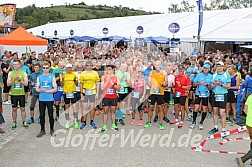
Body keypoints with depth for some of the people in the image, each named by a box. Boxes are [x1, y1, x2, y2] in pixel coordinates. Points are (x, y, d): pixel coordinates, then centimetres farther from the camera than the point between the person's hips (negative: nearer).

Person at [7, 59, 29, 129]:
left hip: (21, 94, -1)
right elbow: (8, 84, -3)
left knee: (23, 108, 7)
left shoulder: (24, 73, -1)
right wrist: (13, 80, -19)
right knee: (14, 109, 7)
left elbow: (26, 84, -8)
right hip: (13, 94, 1)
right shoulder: (10, 73, 2)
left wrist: (19, 80, -21)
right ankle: (14, 122, 17)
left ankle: (24, 122, 16)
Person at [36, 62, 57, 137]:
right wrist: (41, 90, -17)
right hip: (41, 99, 2)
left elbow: (55, 89, -4)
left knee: (51, 115, 3)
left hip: (50, 99, -2)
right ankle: (42, 130, 19)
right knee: (42, 115, 7)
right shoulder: (39, 77, 7)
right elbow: (37, 89, 5)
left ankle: (52, 130, 15)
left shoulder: (52, 77, 1)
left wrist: (47, 91, -16)